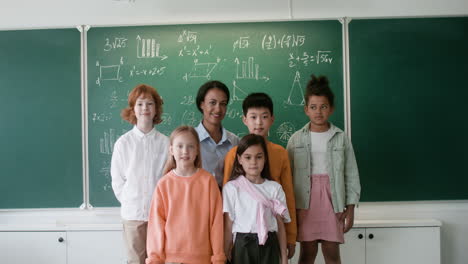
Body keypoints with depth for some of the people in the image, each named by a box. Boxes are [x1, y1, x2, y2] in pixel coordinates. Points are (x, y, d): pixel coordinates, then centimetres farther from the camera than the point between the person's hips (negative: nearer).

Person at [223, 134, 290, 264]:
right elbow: (227, 227, -3)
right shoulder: (231, 188, -5)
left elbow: (280, 226, 5)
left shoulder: (275, 188, 2)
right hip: (243, 246, -2)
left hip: (269, 246, 2)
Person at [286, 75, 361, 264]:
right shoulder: (296, 139, 2)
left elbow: (351, 174, 4)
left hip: (332, 201, 0)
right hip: (305, 202, 0)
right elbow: (288, 176, 2)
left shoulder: (341, 138, 2)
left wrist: (350, 207, 0)